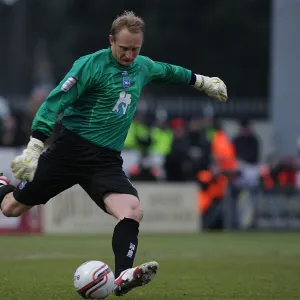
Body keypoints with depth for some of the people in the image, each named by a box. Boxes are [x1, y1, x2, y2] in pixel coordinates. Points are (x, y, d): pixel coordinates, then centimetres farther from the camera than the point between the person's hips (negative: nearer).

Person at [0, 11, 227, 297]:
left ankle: (122, 277, -29)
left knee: (132, 210, -23)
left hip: (107, 160, 4)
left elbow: (168, 71, 34)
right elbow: (55, 102, -16)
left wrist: (202, 81, 44)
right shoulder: (91, 65, -11)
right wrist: (34, 147, -25)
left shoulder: (144, 67, 10)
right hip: (70, 151, -4)